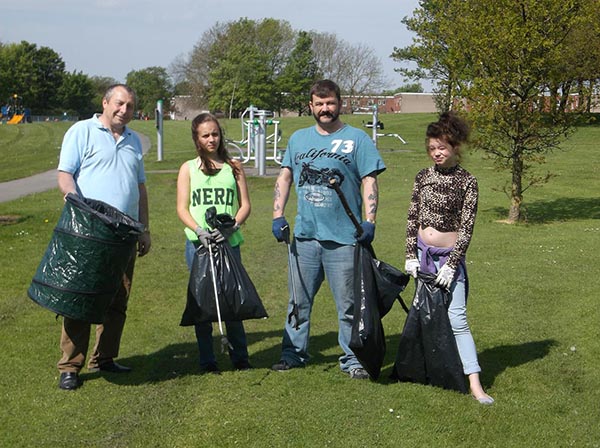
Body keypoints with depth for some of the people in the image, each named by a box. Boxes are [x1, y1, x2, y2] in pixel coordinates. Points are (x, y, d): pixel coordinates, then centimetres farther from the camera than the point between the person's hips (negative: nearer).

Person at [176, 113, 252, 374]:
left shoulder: (233, 167, 12)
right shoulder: (188, 168, 10)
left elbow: (245, 205, 7)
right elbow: (182, 208, 3)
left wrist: (230, 227, -11)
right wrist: (200, 230, -14)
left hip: (229, 243, 0)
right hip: (198, 244, 0)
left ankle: (240, 358, 13)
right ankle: (207, 361, 10)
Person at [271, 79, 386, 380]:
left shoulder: (357, 138, 1)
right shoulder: (298, 139, 14)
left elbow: (369, 182, -3)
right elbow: (285, 177, 17)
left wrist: (369, 221, -13)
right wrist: (278, 215, 6)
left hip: (343, 238, -4)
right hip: (304, 234, 4)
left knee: (348, 304, 2)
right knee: (298, 301, 12)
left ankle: (352, 359, 12)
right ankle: (293, 353, 24)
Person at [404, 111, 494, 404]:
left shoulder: (467, 182, -6)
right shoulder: (423, 177, 6)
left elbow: (467, 229, -8)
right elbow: (412, 218, 8)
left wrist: (451, 265, -12)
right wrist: (411, 256, 1)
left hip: (449, 257, -4)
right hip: (421, 253, 4)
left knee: (456, 319, -10)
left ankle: (475, 384, -10)